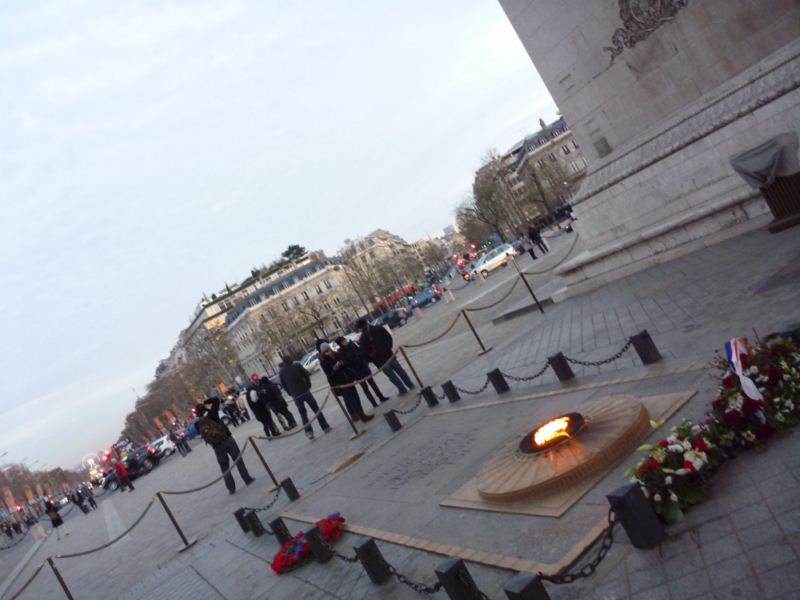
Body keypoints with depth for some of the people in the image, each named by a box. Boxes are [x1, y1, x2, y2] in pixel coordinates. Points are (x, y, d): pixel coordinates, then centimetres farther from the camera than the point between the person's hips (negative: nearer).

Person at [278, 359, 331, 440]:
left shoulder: (281, 372, 1)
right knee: (316, 409, 11)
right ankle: (325, 427, 14)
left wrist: (291, 393, 13)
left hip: (295, 395, 1)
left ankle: (309, 432, 4)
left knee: (303, 414, 13)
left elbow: (283, 385, 1)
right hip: (305, 391, -1)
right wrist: (308, 385, 8)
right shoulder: (297, 365, -3)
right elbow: (306, 375, -6)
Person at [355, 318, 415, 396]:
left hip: (379, 361, -4)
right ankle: (410, 385, 27)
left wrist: (372, 360, 2)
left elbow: (365, 354, -15)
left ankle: (403, 390, 13)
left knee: (392, 375, 9)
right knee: (399, 370, 18)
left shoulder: (362, 340, -14)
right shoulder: (378, 329, -3)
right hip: (388, 355, 4)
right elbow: (389, 338, 4)